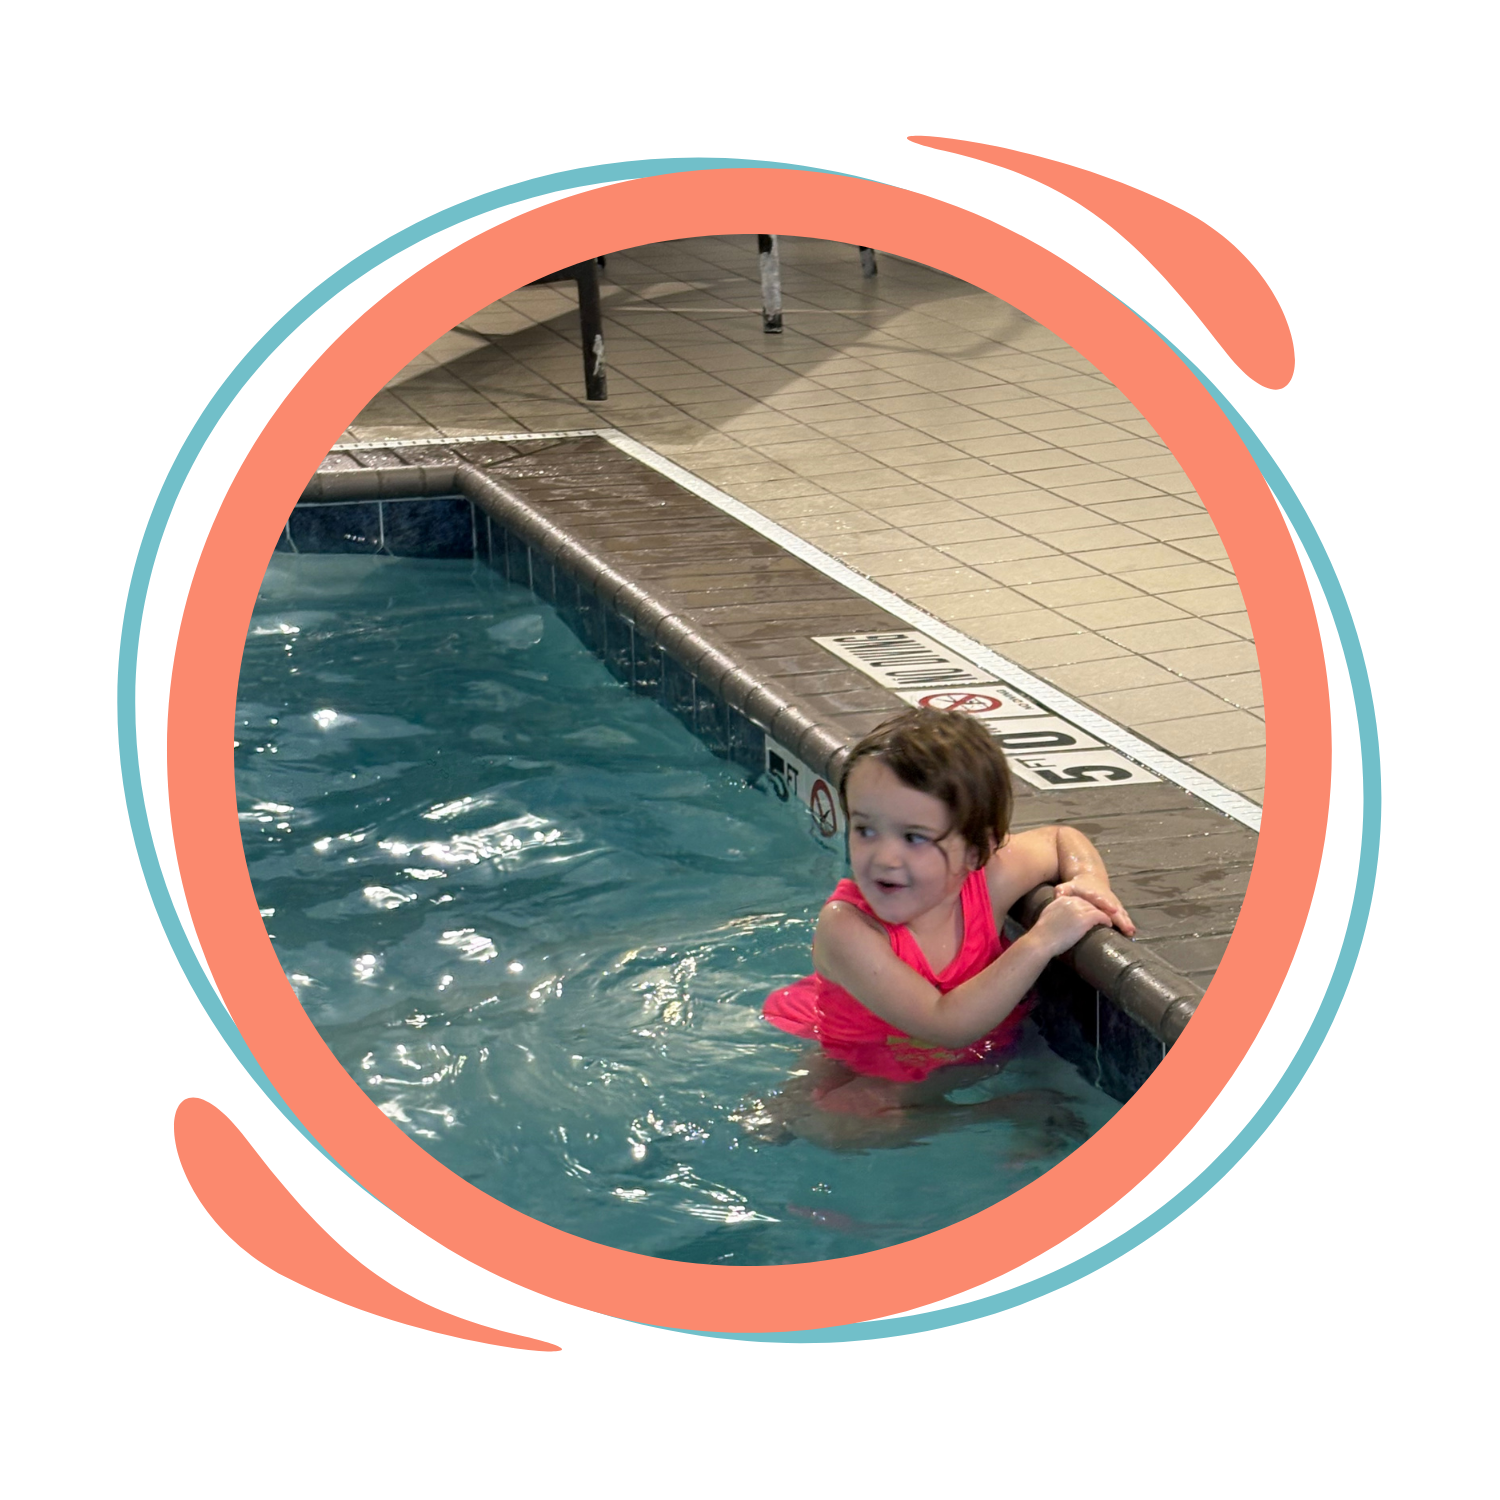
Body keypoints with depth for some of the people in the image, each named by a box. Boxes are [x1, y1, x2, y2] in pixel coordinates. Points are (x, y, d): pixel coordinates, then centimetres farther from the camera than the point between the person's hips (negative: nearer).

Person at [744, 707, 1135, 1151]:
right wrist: (1040, 942, -42)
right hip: (850, 1062, -2)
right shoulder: (846, 928, -34)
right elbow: (946, 1026, -41)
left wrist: (1089, 882, -16)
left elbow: (1062, 838, 6)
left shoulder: (990, 875, -20)